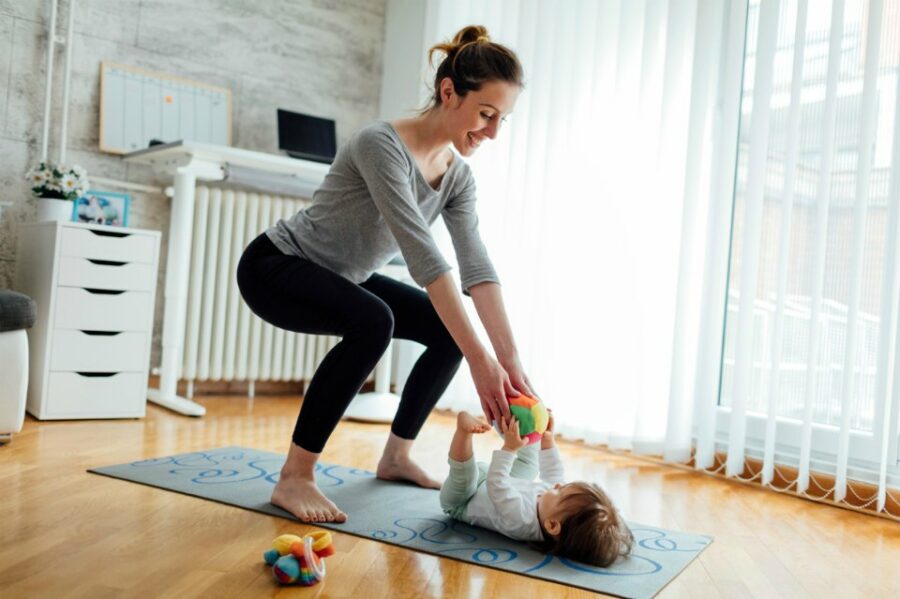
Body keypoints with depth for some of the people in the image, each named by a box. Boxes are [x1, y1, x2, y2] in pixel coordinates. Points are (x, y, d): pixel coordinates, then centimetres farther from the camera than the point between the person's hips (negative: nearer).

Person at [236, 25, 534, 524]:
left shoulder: (457, 175, -5)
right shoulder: (382, 144, -30)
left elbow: (477, 267, -14)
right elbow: (423, 254, -39)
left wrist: (510, 360, -24)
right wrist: (479, 359, -42)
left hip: (342, 278, 8)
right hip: (275, 266, -8)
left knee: (451, 329, 0)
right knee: (372, 321, -36)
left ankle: (396, 455, 14)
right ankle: (294, 478, -23)